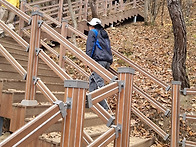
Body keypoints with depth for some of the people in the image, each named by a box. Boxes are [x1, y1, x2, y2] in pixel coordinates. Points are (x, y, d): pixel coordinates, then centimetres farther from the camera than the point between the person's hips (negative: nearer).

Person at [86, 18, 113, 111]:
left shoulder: (92, 32, 7)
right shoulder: (104, 34, 28)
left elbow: (90, 47, -4)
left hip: (99, 60, -8)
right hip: (107, 60, 8)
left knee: (99, 82, -12)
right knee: (92, 78, 16)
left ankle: (105, 107, -17)